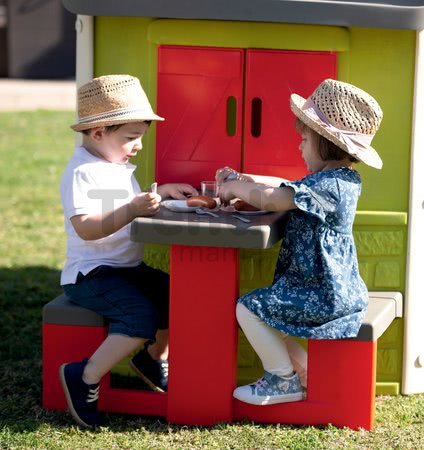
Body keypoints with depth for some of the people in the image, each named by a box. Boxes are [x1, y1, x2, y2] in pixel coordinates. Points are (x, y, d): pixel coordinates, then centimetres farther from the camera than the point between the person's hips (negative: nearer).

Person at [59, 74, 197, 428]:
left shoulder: (119, 166, 14)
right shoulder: (82, 172, -18)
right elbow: (86, 228, -29)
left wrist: (162, 192, 14)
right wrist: (133, 209, -39)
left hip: (127, 267, 10)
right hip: (90, 273, -10)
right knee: (142, 317, -27)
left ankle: (154, 358, 22)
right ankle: (85, 378, -14)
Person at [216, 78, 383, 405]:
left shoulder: (327, 184, -23)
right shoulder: (340, 179, 12)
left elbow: (269, 199, -26)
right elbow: (285, 187, 21)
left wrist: (236, 188, -8)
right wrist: (241, 180, 9)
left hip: (324, 295, -11)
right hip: (333, 289, 11)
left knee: (249, 308, -11)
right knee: (263, 307, 20)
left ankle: (284, 381, 1)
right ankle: (303, 368, 24)